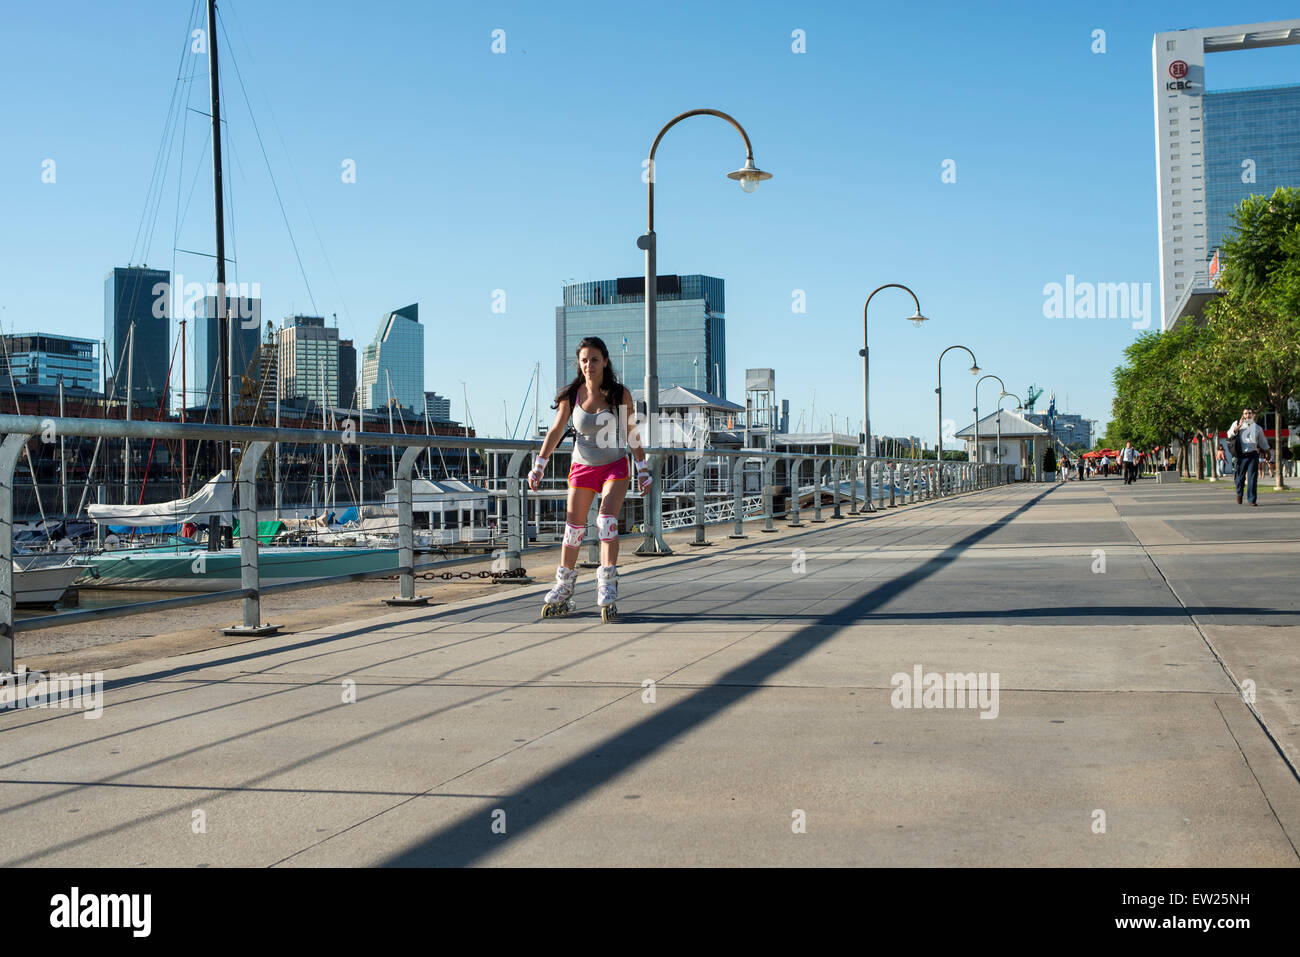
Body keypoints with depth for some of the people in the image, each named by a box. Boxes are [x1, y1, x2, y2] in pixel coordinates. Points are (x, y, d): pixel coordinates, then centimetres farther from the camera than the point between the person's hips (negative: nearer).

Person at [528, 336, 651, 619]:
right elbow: (556, 431, 2)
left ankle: (607, 587, -20)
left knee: (607, 520, -20)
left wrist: (642, 470, 0)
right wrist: (539, 465, -3)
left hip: (614, 466, -2)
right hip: (582, 466, 2)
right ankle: (563, 591, 18)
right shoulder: (571, 395, -5)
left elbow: (631, 434, -2)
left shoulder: (620, 394, -8)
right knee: (573, 528, 4)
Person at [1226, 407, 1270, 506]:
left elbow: (1263, 442, 24)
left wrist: (1267, 453, 26)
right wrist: (1239, 425, -11)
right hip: (1241, 455, -1)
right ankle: (1239, 494, 28)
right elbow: (1230, 434, -5)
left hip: (1253, 454, 1)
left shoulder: (1257, 427, 15)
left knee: (1252, 477, -7)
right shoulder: (1237, 424, 9)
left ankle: (1252, 499, -6)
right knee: (1240, 477, 2)